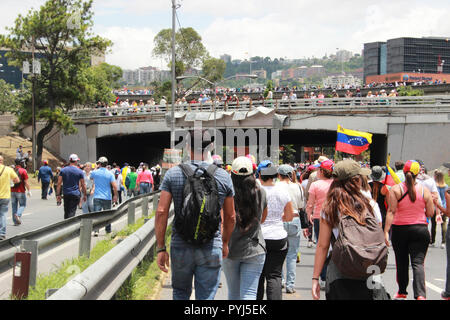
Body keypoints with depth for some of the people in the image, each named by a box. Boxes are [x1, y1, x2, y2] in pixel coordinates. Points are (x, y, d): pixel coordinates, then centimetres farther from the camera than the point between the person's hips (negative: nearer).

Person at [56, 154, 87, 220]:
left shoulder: (63, 170, 4)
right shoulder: (79, 172, -2)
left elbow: (59, 183, 1)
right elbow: (83, 185, 1)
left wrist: (58, 195, 3)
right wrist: (85, 195, 12)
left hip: (65, 194, 3)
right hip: (75, 194, -3)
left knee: (66, 212, 15)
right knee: (72, 212, -5)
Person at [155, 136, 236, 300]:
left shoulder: (173, 174, -3)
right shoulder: (223, 176, -1)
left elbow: (161, 212, -8)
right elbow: (230, 217, 6)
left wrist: (161, 248, -3)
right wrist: (225, 243, 21)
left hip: (180, 247, 1)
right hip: (211, 249, 0)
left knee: (180, 294, 21)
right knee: (206, 298, 4)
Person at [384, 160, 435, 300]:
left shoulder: (395, 189, -6)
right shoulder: (425, 190, -1)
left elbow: (391, 211, -11)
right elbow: (430, 213, 2)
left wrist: (386, 231, -11)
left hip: (400, 230, 0)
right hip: (420, 229, 0)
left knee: (402, 263, 15)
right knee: (418, 262, -2)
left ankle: (402, 292, 29)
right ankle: (420, 294, -19)